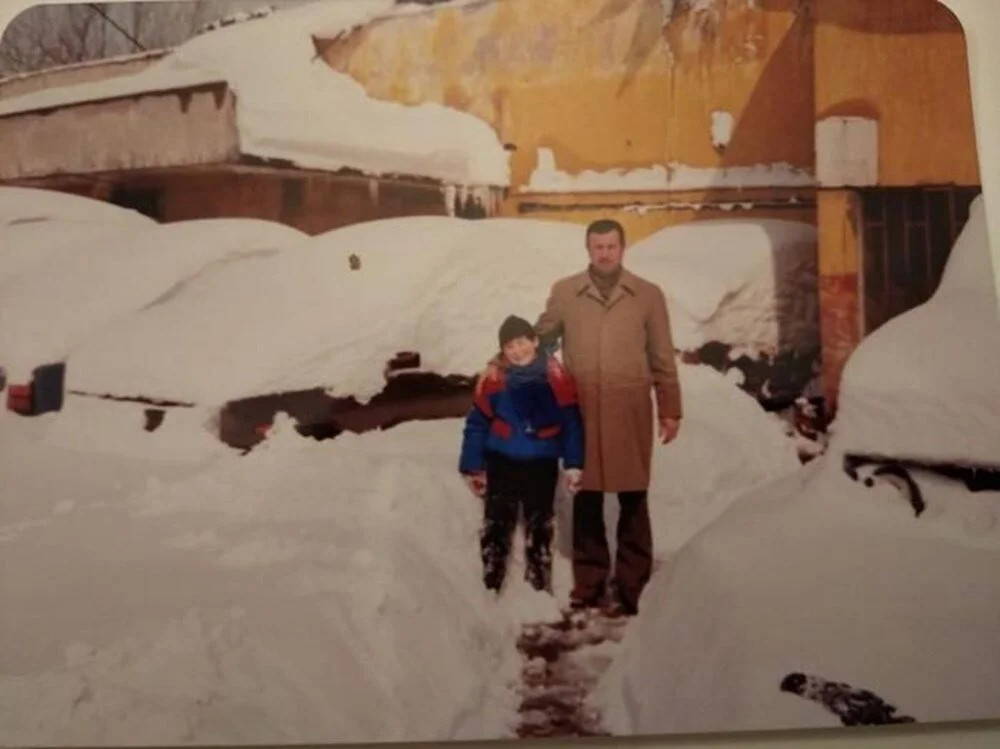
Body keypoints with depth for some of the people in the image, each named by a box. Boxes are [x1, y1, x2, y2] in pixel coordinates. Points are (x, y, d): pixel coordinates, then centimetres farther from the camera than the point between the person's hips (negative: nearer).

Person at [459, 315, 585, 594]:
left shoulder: (556, 376, -9)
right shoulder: (493, 379, -8)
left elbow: (572, 422, -4)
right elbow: (477, 425, -2)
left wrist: (574, 464, -8)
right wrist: (473, 467, -1)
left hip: (542, 464, 0)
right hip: (502, 462, 0)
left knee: (540, 528, 13)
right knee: (496, 526, 4)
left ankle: (540, 588, 26)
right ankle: (490, 589, 13)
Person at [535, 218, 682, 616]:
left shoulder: (648, 295, 5)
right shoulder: (564, 292, 5)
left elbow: (662, 358, 7)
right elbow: (540, 339, 16)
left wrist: (670, 410, 5)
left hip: (630, 410, 0)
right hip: (581, 409, 1)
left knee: (632, 498, 3)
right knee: (586, 498, 5)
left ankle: (631, 587, 12)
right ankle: (588, 586, 16)